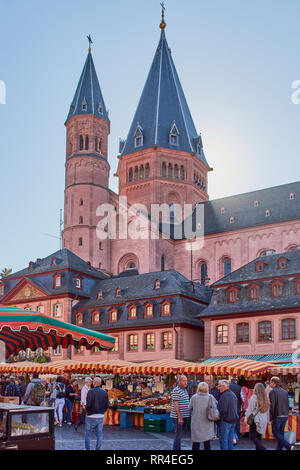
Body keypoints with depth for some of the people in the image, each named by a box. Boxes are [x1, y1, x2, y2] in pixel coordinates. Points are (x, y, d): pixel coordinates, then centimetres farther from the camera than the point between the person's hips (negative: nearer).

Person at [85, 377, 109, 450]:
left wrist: (87, 411, 2)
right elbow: (107, 405, 2)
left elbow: (88, 404, -16)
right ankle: (98, 449, 11)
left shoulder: (91, 391, -13)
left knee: (88, 434, 9)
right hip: (101, 416, 4)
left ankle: (87, 448, 13)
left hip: (91, 416, -4)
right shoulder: (105, 392, 1)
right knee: (99, 435, 10)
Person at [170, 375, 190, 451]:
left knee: (179, 434, 14)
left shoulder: (185, 390, 14)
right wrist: (179, 418, -22)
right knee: (178, 434, -7)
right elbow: (176, 405, -19)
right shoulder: (176, 391, -15)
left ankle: (177, 448, 21)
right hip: (178, 417, -9)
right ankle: (176, 448, -2)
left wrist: (188, 415, 18)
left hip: (184, 416, 9)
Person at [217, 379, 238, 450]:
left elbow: (223, 410, -23)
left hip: (225, 421, -9)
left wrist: (220, 418, -10)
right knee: (230, 440, 15)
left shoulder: (224, 396, -18)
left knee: (223, 440, 0)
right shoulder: (233, 394, 11)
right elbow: (236, 408, 19)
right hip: (233, 420, 9)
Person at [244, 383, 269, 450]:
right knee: (258, 438, 13)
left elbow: (250, 409, -11)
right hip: (263, 421, 6)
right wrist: (268, 420, 19)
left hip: (256, 420, -6)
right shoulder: (266, 398, 7)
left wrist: (246, 417, -7)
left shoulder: (254, 397, -10)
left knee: (253, 437, -4)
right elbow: (268, 410, 13)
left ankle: (263, 449, -19)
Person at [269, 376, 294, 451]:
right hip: (285, 416, 7)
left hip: (277, 416, -7)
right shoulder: (285, 392, 10)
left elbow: (272, 406, -16)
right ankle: (279, 448, 14)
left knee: (275, 433, 2)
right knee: (281, 433, 13)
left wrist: (270, 418, -11)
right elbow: (287, 405, 12)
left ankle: (289, 446, -10)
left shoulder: (272, 392, -12)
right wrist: (286, 414, 18)